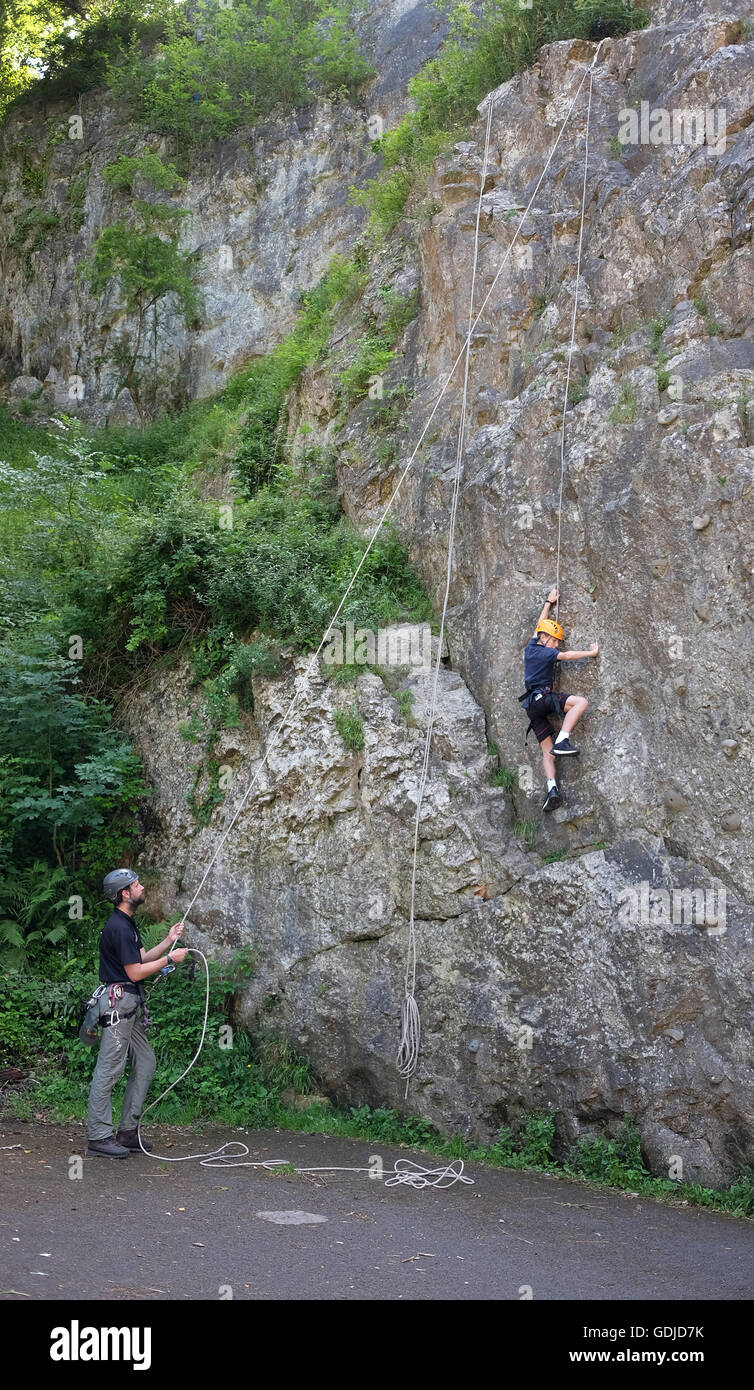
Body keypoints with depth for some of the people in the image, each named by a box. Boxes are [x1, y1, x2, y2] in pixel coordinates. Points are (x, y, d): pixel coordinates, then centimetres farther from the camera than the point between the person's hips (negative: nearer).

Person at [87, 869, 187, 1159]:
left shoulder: (128, 923, 16)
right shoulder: (118, 927, -17)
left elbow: (143, 958, 19)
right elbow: (135, 972, -17)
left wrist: (168, 941, 9)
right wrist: (170, 959, -9)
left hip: (131, 1004, 11)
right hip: (118, 1001, -11)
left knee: (145, 1063, 12)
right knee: (109, 1070, -6)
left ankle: (128, 1131, 17)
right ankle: (99, 1137, -1)